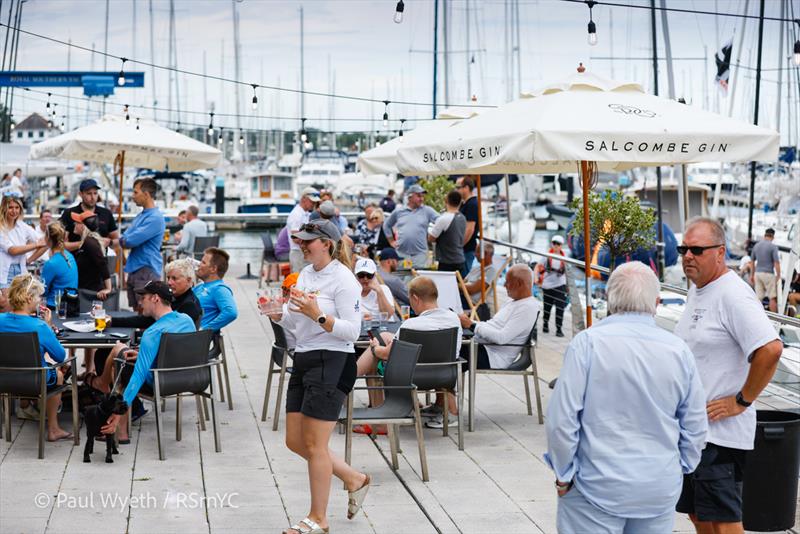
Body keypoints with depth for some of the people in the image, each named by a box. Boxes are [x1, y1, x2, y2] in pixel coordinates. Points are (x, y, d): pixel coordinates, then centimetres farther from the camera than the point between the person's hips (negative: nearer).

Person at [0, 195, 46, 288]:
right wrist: (36, 244, -7)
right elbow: (12, 250, -12)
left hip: (20, 273, 4)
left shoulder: (23, 227, 8)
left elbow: (45, 244, 8)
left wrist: (29, 260, 0)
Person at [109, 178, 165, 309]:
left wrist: (110, 242, -2)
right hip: (134, 271, 9)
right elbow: (125, 238, 17)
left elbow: (131, 241, -18)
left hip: (147, 270, -9)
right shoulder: (140, 215, 17)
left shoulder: (155, 218, -15)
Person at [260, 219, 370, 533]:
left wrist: (317, 315, -27)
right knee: (295, 442, 11)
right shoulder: (305, 274, 13)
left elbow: (352, 331, -17)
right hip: (303, 362, 9)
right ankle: (355, 480, 28)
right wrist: (277, 315, 1)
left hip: (331, 365, -9)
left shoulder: (343, 279, -12)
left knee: (314, 445, -3)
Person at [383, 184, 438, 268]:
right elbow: (386, 225, 22)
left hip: (419, 254, -1)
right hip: (401, 253, 1)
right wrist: (391, 241, 15)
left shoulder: (427, 211, 4)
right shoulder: (398, 212, 11)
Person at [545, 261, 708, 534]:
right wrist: (679, 468, 22)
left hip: (598, 487, -3)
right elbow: (696, 427, 7)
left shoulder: (588, 343, -11)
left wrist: (563, 475, 0)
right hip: (660, 490, 4)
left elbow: (561, 419, -12)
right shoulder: (679, 350, 0)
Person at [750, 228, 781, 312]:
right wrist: (778, 276, -6)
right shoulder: (773, 246, -8)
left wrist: (752, 275, 22)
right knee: (773, 297, 1)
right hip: (768, 273, -6)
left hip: (758, 273, 6)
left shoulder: (756, 246, 10)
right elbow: (776, 263, -12)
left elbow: (752, 262, 15)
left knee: (758, 298, 6)